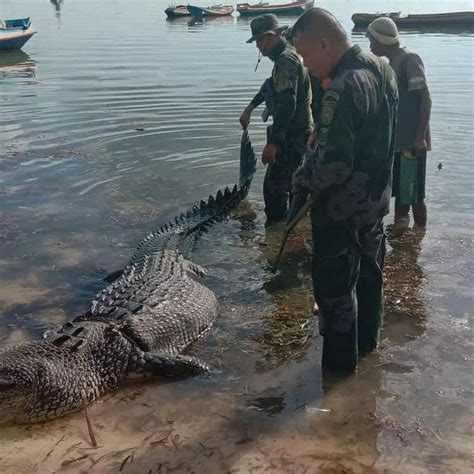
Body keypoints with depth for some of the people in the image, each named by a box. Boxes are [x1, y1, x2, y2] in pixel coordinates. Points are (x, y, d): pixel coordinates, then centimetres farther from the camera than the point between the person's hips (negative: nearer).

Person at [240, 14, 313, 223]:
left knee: (274, 188, -7)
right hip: (300, 134, 11)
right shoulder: (289, 54, 13)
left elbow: (287, 104, -29)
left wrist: (272, 142, -32)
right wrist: (250, 107, 31)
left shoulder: (285, 61, -20)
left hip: (291, 138, -11)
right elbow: (273, 85, 30)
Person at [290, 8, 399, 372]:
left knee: (335, 283, 6)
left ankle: (340, 360, 19)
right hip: (377, 198, 9)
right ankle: (367, 340, 42)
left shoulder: (342, 90, -28)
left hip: (341, 208, -9)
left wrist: (302, 179, -12)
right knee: (370, 271, 23)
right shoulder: (384, 71, 1)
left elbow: (333, 164, -30)